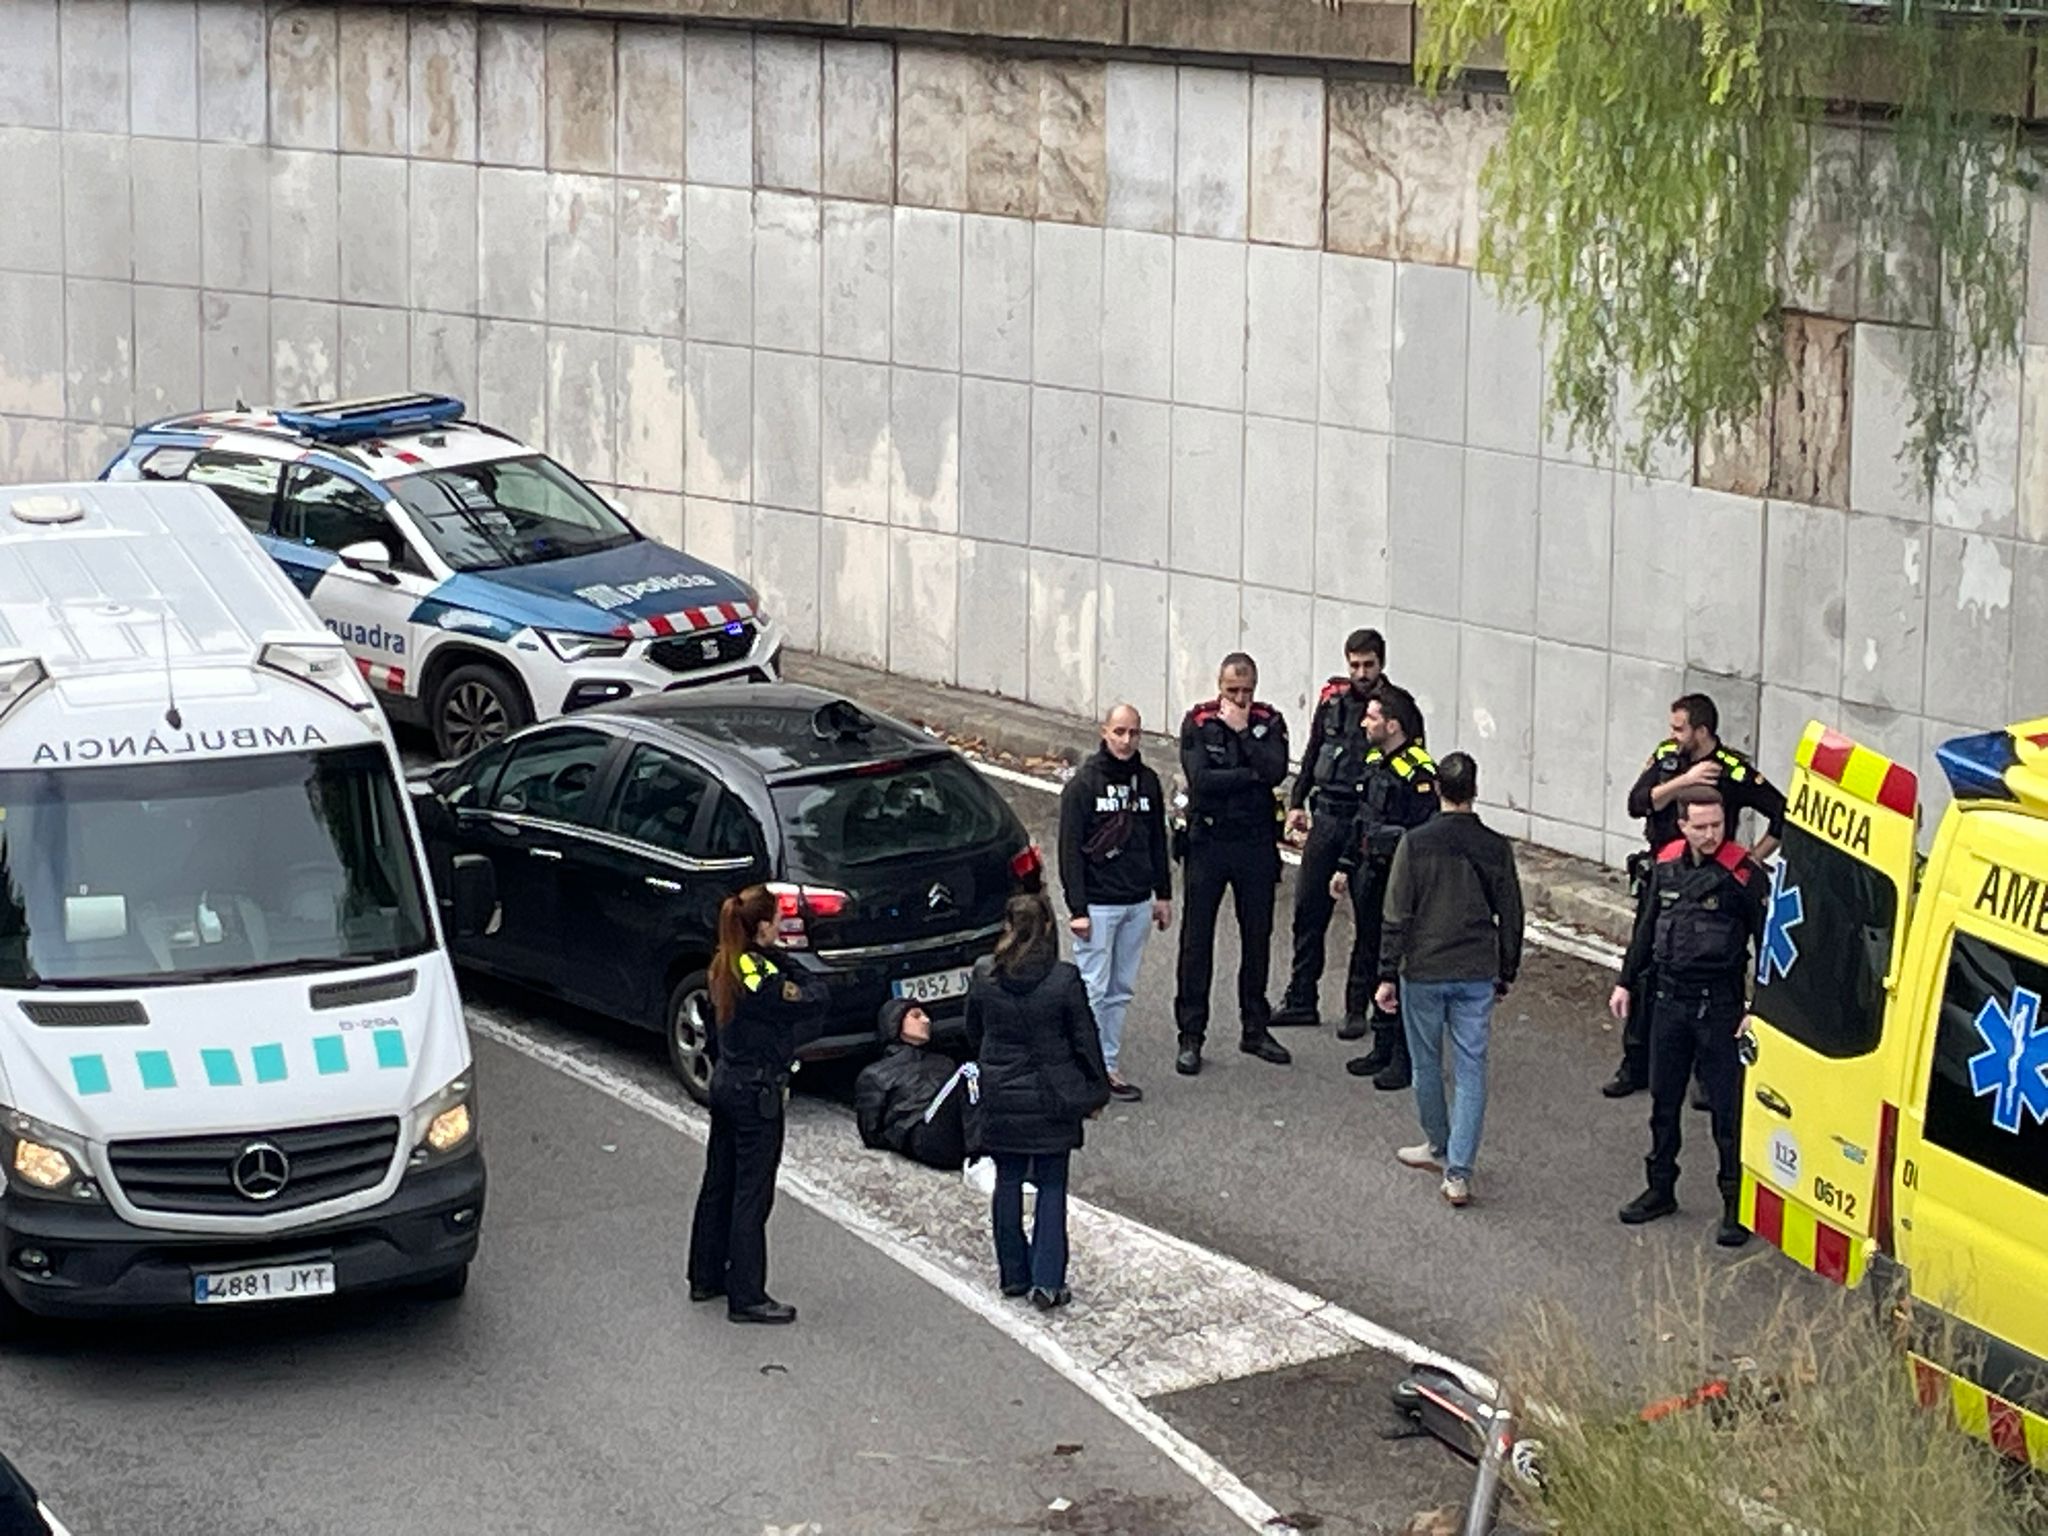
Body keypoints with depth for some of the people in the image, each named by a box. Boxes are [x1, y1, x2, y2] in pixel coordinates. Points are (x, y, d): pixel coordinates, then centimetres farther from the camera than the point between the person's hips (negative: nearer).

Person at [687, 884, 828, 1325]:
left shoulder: (724, 966, 3)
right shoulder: (762, 974, -23)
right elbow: (814, 1000, -18)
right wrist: (801, 978, -5)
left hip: (724, 1085, 9)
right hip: (756, 1094, -9)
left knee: (718, 1183, 19)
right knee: (752, 1194, -2)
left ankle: (706, 1276, 30)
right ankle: (746, 1297, 2)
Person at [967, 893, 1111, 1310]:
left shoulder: (983, 978, -7)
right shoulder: (1065, 980, -16)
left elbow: (974, 1035, 7)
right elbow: (1085, 1041, -8)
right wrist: (1097, 1091, 6)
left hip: (1000, 1099, 2)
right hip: (1052, 1102, -2)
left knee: (1008, 1183, 15)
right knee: (1052, 1187, 6)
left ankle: (1013, 1275, 21)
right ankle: (1047, 1282, 1)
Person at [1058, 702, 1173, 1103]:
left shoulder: (1147, 782, 9)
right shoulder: (1083, 784, -7)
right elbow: (1070, 849, -9)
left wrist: (1163, 895, 15)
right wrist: (1077, 909, -14)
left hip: (1137, 904, 5)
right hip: (1097, 904, -5)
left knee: (1121, 990, 9)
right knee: (1094, 990, -4)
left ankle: (1109, 1066, 14)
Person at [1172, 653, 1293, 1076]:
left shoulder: (1269, 721, 1)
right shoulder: (1198, 723, -5)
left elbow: (1276, 770, -15)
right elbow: (1200, 780, -17)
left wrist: (1242, 731, -15)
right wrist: (1253, 775, -14)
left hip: (1256, 842, 2)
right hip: (1209, 840, -2)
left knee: (1257, 938, 11)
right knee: (1197, 941, 0)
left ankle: (1254, 1029, 23)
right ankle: (1191, 1037, 6)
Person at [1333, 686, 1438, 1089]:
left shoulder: (1418, 773, -18)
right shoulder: (1374, 762, 10)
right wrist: (1346, 868, 18)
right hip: (1370, 876, 9)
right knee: (1375, 962, 15)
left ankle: (1407, 1058, 5)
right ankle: (1384, 1047, 26)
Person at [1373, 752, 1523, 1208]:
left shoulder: (1416, 844, -10)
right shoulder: (1496, 848, -3)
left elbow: (1397, 917, -9)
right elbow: (1510, 917, 5)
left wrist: (1388, 975, -1)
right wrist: (1506, 974, 18)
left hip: (1423, 973, -1)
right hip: (1477, 976, 1)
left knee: (1426, 1064, 17)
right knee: (1470, 1071, 3)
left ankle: (1438, 1147, 34)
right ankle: (1458, 1172, -3)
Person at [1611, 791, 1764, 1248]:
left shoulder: (1742, 873, -13)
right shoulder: (1667, 864, 4)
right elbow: (1646, 927, 17)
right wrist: (1626, 982, 17)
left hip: (1719, 1004, -6)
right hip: (1670, 999, 6)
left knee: (1727, 1107, -1)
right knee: (1664, 1100, 15)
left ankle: (1737, 1204, 6)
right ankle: (1661, 1188, 28)